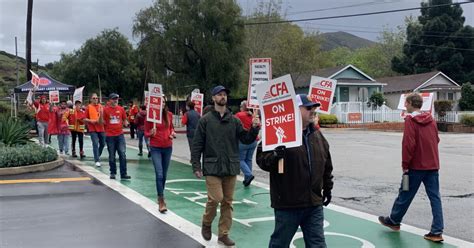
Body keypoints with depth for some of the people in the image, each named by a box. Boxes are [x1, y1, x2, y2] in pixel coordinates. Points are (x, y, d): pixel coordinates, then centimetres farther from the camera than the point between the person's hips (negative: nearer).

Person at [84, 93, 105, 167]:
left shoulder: (101, 106, 7)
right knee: (95, 144, -10)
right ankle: (97, 160, -5)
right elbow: (85, 119, 1)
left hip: (101, 128, 4)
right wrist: (90, 120, -15)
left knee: (102, 144, 11)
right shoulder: (88, 107, 0)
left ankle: (97, 156, 34)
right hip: (93, 129, -4)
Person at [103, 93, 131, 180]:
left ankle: (123, 174, 2)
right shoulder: (106, 109, 0)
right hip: (110, 136, -1)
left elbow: (124, 120, 17)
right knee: (112, 156, 6)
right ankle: (113, 173, 18)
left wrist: (124, 124, -1)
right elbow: (103, 122, 4)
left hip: (120, 135, 1)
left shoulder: (121, 109, 5)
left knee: (122, 154, -3)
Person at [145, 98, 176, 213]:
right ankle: (161, 201, -7)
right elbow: (146, 133, -3)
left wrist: (173, 133, -3)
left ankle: (160, 196, 31)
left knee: (164, 174, 13)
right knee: (159, 174, -12)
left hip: (168, 147, 4)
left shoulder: (169, 115, 1)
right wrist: (151, 133, -24)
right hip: (155, 148, -4)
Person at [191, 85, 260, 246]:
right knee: (216, 198, -13)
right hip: (212, 167, -3)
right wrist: (196, 166, -7)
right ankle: (206, 223, 15)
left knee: (227, 202, 7)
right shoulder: (205, 120, -1)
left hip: (231, 167, 3)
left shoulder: (234, 120, 8)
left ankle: (224, 234, 18)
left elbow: (246, 139, 6)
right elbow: (197, 145, -1)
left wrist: (254, 129, -13)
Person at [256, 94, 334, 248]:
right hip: (287, 204, -6)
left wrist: (327, 188, 23)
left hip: (314, 204, 6)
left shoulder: (317, 135, 11)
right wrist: (275, 156, -30)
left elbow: (327, 165, 21)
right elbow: (261, 158, -11)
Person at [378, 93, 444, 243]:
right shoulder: (431, 119, 9)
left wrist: (405, 164, -10)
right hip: (433, 165, 6)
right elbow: (436, 140, 16)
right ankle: (437, 231, 1)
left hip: (416, 165, -5)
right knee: (435, 197, 4)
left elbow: (408, 143, -17)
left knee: (405, 194, 10)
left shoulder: (410, 120, -11)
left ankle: (393, 220, 27)